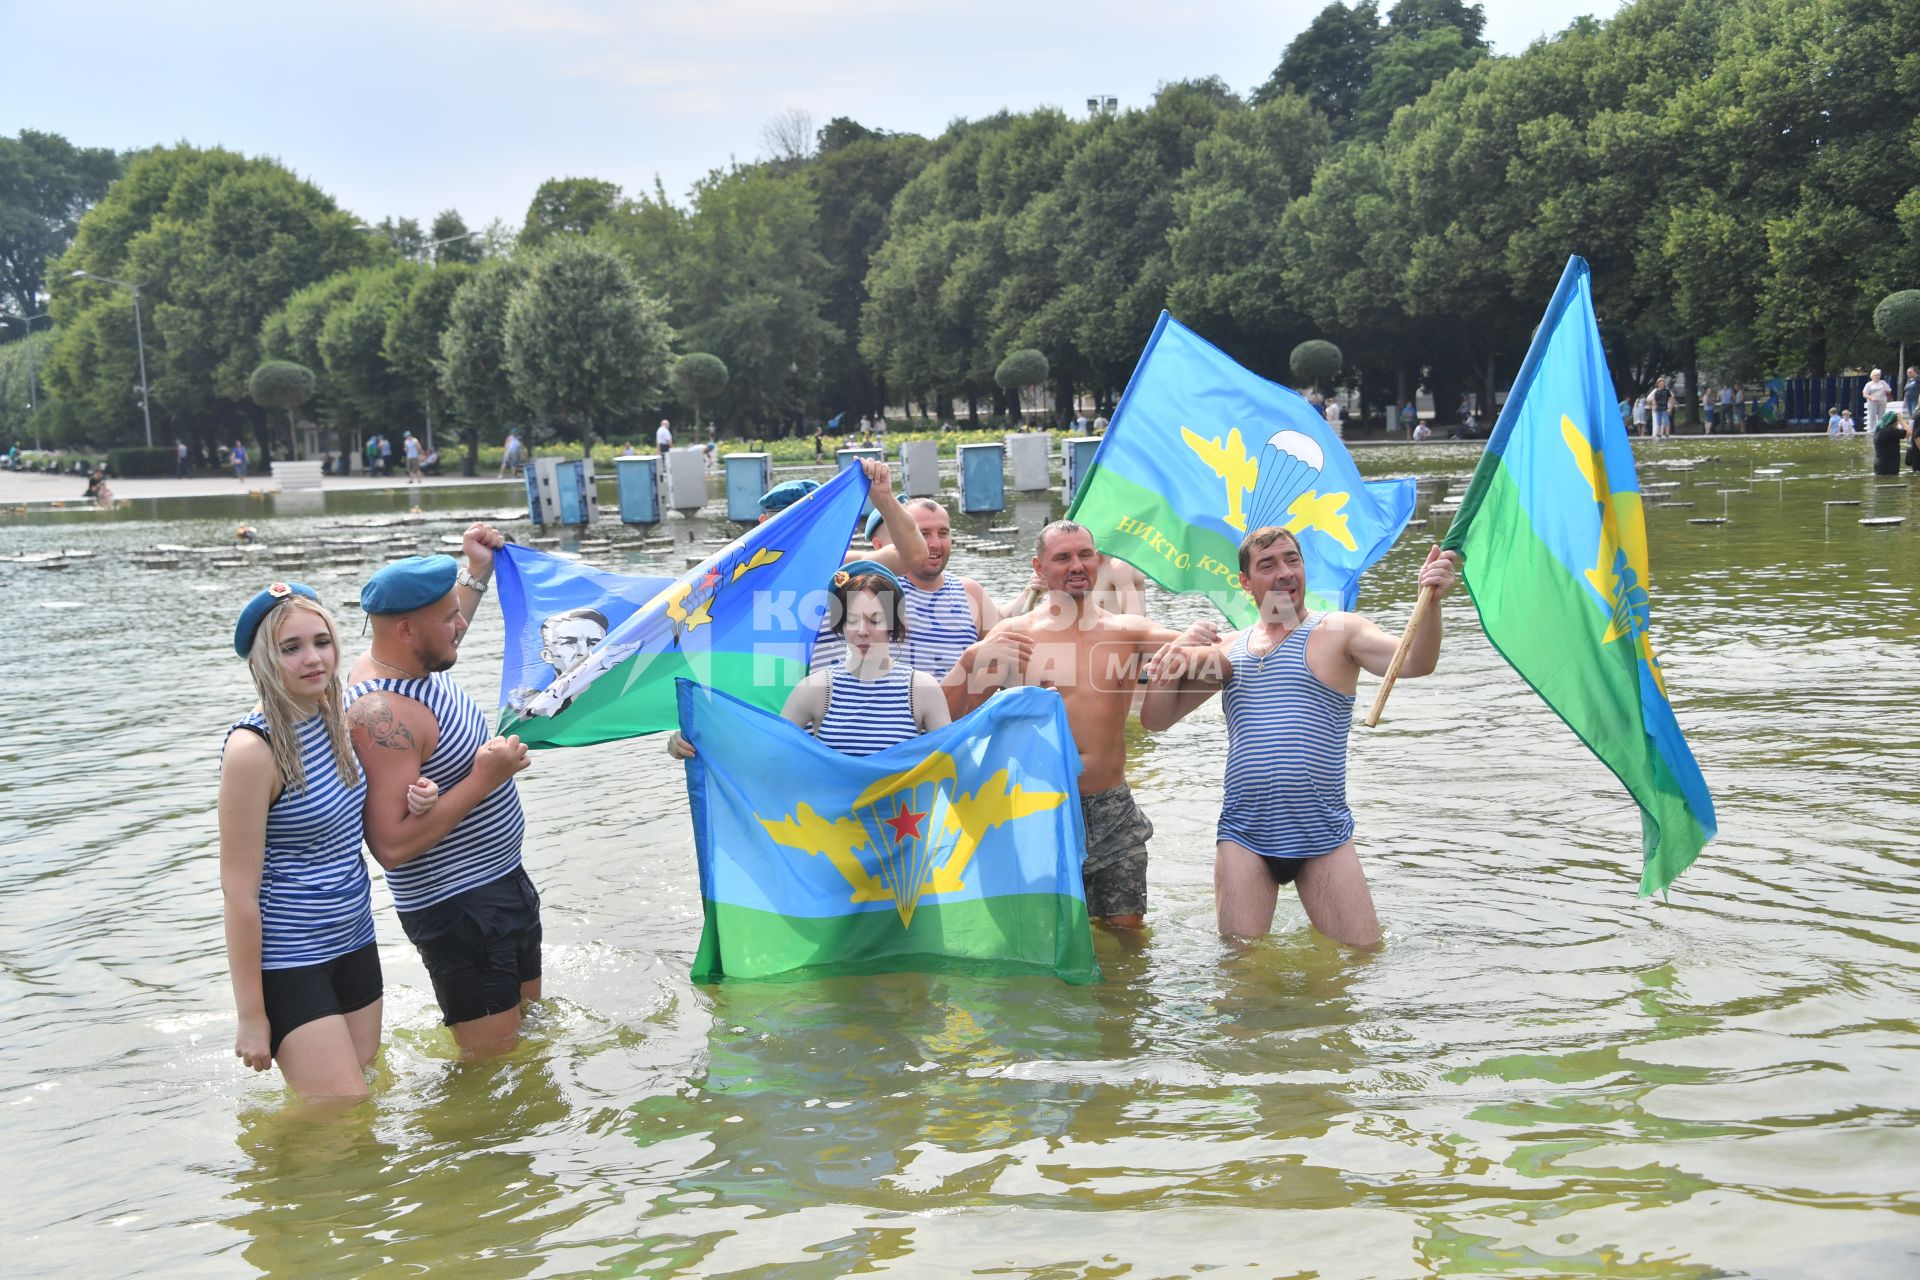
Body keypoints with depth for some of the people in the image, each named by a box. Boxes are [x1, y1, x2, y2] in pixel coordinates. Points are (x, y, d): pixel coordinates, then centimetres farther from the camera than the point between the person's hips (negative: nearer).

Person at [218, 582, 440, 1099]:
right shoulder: (252, 748, -20)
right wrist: (251, 1015, -16)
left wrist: (408, 801, -3)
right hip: (288, 963, -7)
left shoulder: (332, 719, 2)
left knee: (367, 1085, 13)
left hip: (354, 944, 8)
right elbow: (239, 890, -18)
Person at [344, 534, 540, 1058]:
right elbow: (392, 847, -31)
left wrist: (477, 572, 28)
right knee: (492, 1057, -5)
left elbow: (440, 639, 30)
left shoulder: (411, 663, 1)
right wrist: (481, 782, -29)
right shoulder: (382, 715, -28)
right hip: (457, 909, -10)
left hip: (504, 879, 10)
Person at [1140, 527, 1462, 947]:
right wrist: (1178, 653, -3)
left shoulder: (1338, 632, 1)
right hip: (1244, 835, 2)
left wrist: (1430, 601, -34)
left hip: (1322, 835, -2)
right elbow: (1155, 719, 12)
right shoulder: (1225, 650, 11)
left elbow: (1413, 664, -16)